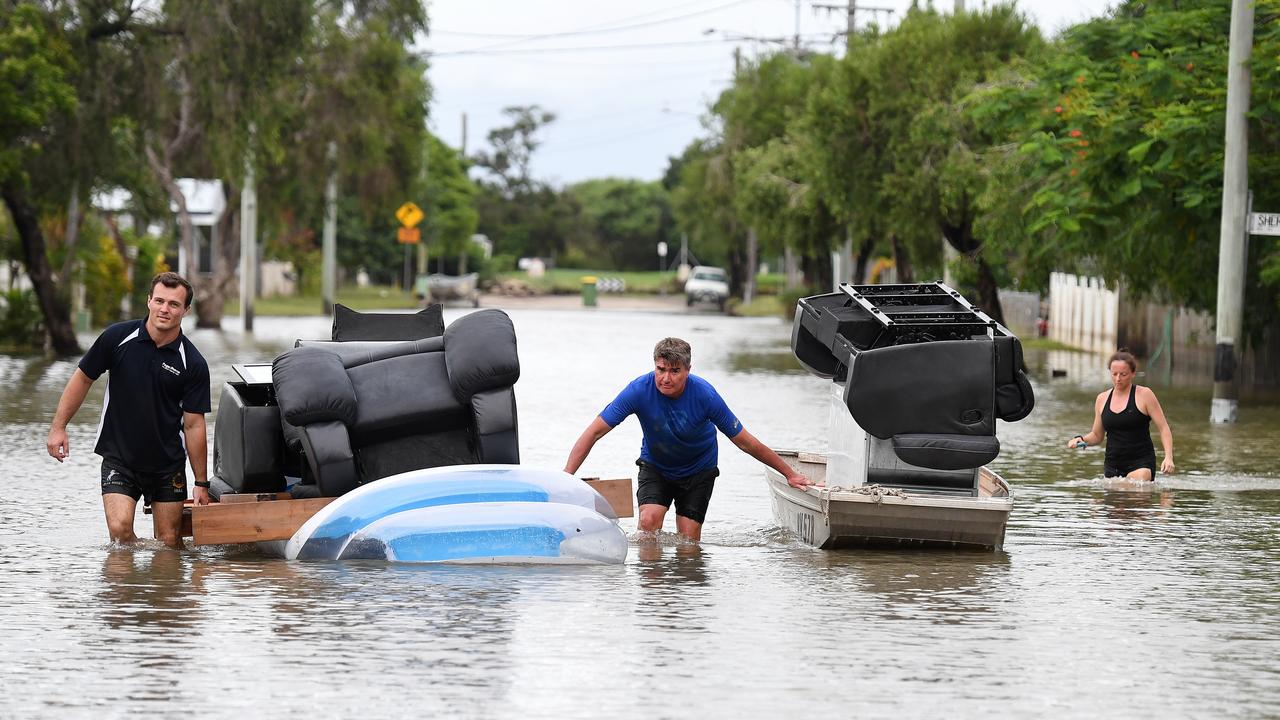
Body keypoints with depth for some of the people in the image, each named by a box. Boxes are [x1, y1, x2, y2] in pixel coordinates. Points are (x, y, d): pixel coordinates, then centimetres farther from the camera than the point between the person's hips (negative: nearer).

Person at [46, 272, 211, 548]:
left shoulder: (193, 364, -8)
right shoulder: (118, 338, -8)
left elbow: (194, 425, -5)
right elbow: (83, 378, 5)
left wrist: (201, 483, -5)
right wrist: (59, 427, 3)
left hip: (168, 463, 1)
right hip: (119, 458, -1)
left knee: (169, 542, 3)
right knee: (120, 529, -18)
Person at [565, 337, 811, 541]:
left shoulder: (705, 395, -29)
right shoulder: (640, 390, -27)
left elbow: (745, 442, -18)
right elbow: (594, 432, -22)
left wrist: (790, 474, -13)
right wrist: (566, 476, -31)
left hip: (698, 471, -1)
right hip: (655, 466, 1)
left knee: (688, 540, -6)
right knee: (649, 519, -24)